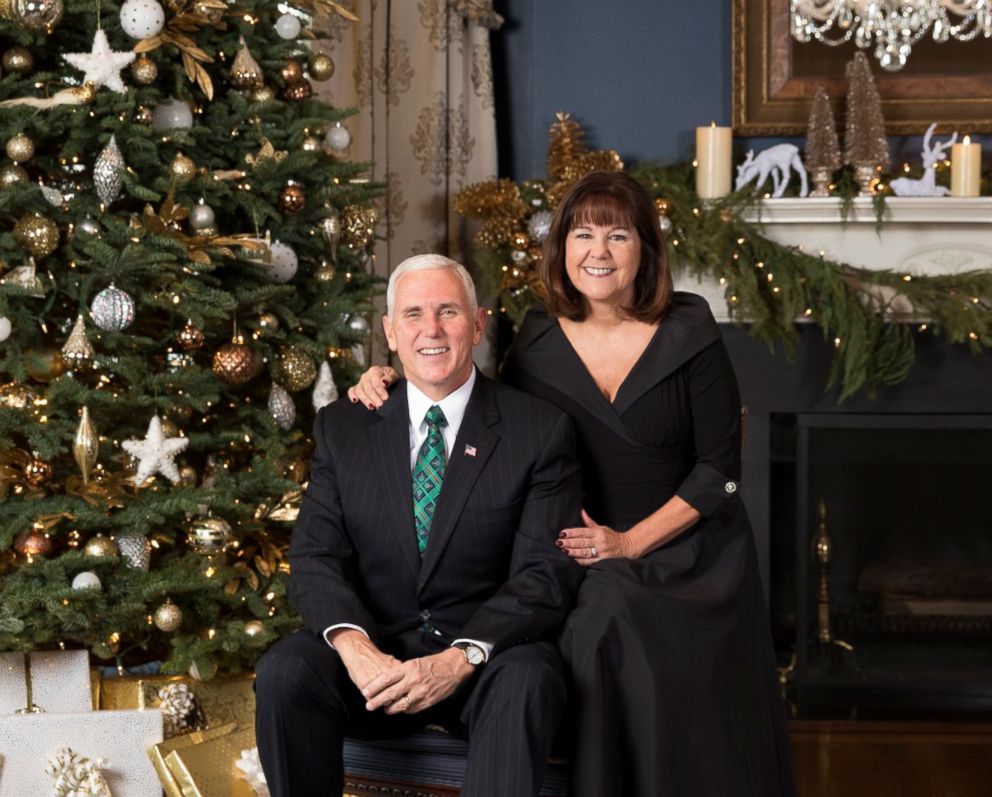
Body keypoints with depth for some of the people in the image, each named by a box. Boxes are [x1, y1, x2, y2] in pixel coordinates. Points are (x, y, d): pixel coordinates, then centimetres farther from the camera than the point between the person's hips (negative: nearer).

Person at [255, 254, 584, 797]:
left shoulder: (540, 430, 1)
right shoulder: (342, 427, 9)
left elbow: (548, 571, -7)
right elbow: (315, 555, 2)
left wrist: (463, 657, -24)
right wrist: (351, 643, -21)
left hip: (488, 655, -2)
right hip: (373, 647, 2)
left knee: (529, 679, -36)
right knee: (282, 673, -28)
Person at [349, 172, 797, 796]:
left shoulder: (690, 339, -3)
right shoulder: (537, 345, 3)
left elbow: (718, 469, -2)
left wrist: (631, 542, -13)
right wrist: (388, 386, -3)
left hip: (688, 552, -1)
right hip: (585, 562, 1)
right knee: (600, 631, -29)